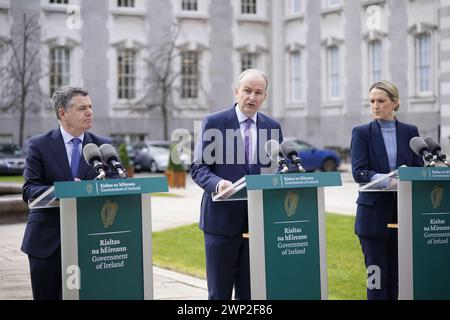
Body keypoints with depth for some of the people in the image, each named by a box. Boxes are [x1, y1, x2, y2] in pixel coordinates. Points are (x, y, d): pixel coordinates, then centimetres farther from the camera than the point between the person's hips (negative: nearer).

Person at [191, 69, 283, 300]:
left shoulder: (272, 127, 10)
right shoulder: (214, 122, -1)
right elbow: (198, 168, -3)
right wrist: (217, 183, -23)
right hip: (222, 219, -3)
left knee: (251, 292, 7)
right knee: (219, 292, 3)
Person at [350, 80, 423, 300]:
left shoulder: (410, 132, 9)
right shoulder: (361, 133, 1)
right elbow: (358, 172, -10)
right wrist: (386, 180, -26)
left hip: (403, 214, 2)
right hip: (374, 214, -2)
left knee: (397, 275, 6)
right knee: (377, 274, -2)